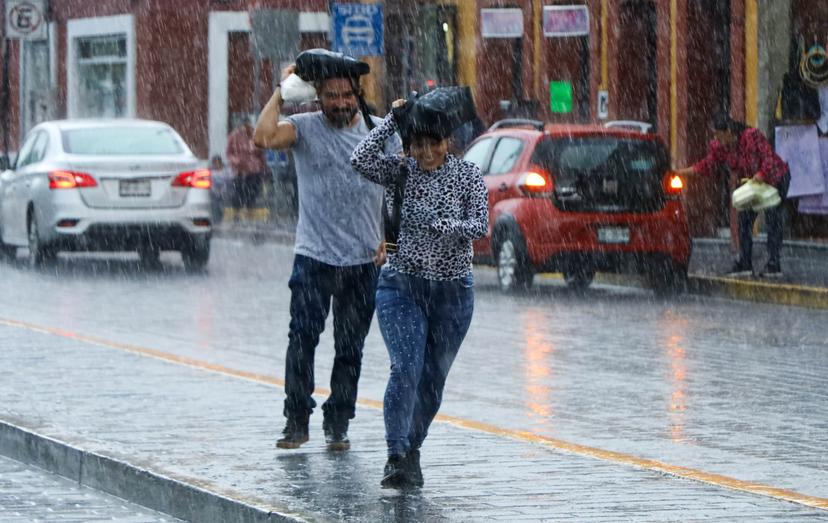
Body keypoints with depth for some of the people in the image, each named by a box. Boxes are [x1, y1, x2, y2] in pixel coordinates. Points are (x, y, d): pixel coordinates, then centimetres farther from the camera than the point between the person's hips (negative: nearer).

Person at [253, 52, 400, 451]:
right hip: (313, 256, -2)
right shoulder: (305, 128, -2)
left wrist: (389, 239, 7)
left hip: (365, 260, 2)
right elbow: (264, 137, -21)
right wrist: (282, 90, -13)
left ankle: (338, 425, 15)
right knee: (302, 338, -11)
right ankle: (296, 421, -2)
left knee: (350, 349, 6)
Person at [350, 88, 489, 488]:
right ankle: (397, 457, -15)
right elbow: (361, 159, -18)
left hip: (452, 290, 1)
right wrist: (392, 119, -14)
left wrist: (442, 226, -26)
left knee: (433, 378, 7)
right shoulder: (399, 172, 1)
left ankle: (412, 450, 24)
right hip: (401, 286, -1)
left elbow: (481, 225, -11)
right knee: (405, 369, -16)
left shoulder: (467, 175, 0)